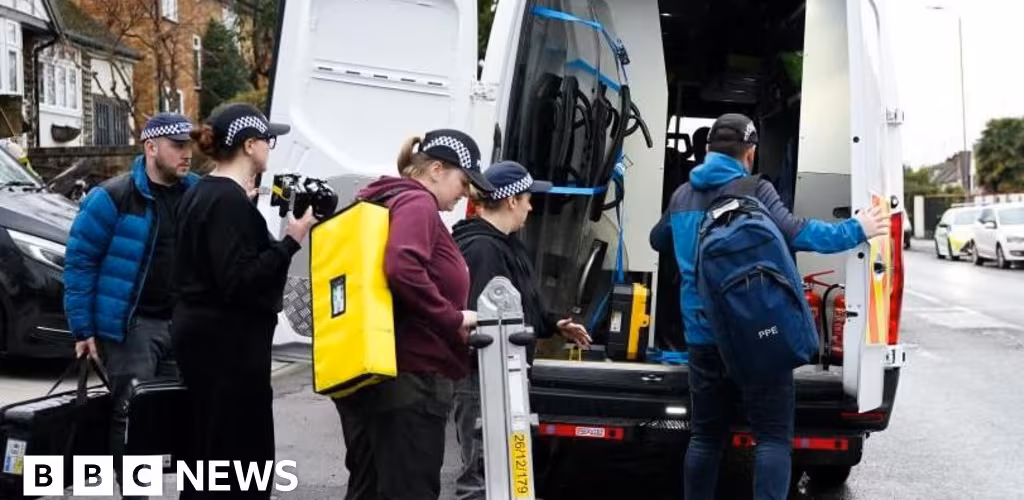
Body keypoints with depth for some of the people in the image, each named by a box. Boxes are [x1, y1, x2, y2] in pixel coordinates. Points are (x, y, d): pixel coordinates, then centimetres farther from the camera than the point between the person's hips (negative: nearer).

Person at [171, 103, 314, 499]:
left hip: (207, 335, 11)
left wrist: (280, 235, 10)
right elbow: (239, 280, -24)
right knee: (243, 456, -6)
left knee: (208, 452, 17)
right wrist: (291, 241, -22)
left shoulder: (203, 194, 13)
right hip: (227, 343, -11)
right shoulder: (230, 201, -18)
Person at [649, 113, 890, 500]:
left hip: (703, 337, 6)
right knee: (773, 436, 0)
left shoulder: (682, 196, 12)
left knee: (706, 436, 13)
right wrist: (856, 231, -8)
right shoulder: (754, 190, -7)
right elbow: (794, 233, -18)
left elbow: (658, 241, 30)